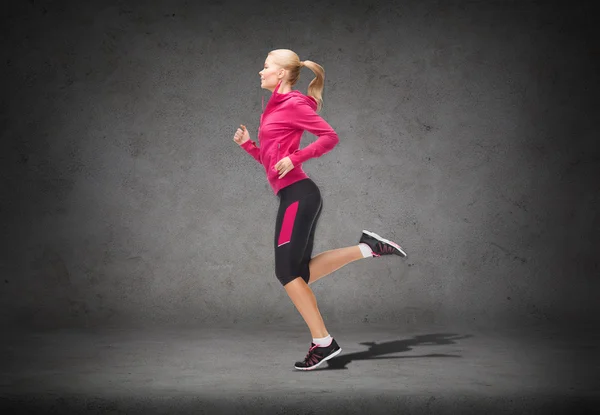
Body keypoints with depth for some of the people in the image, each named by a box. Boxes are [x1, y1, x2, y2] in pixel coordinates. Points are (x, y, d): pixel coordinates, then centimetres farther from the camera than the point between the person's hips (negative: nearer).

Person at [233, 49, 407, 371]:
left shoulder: (292, 103, -5)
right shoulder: (276, 107, 22)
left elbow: (330, 137, -12)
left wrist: (295, 158, -18)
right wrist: (247, 144, 13)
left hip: (297, 194, -10)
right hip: (294, 195, 10)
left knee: (287, 271, -7)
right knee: (300, 274, 9)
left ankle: (323, 343, 0)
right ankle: (367, 248, 11)